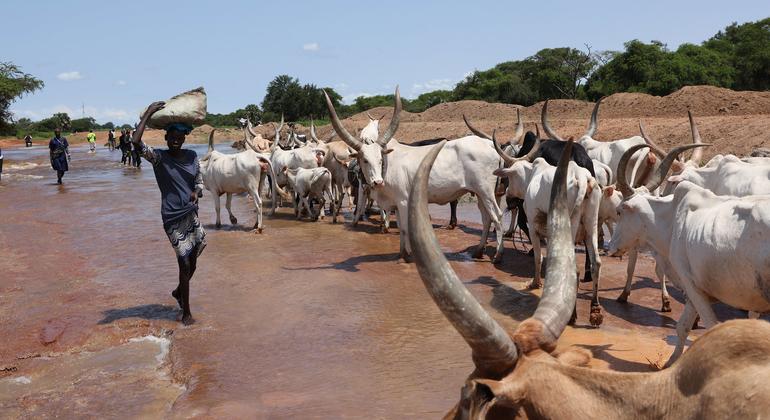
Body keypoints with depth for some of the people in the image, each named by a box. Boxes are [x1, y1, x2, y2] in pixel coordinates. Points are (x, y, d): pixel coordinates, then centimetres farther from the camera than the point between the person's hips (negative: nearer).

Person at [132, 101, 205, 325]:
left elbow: (199, 181, 12)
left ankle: (178, 292, 44)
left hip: (192, 215, 5)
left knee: (192, 263, 15)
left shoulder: (192, 156, 4)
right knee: (185, 263, -4)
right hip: (173, 218, -5)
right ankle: (186, 312, 10)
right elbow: (136, 141, -26)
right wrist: (148, 114, -21)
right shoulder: (159, 158, -10)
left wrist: (196, 192, -11)